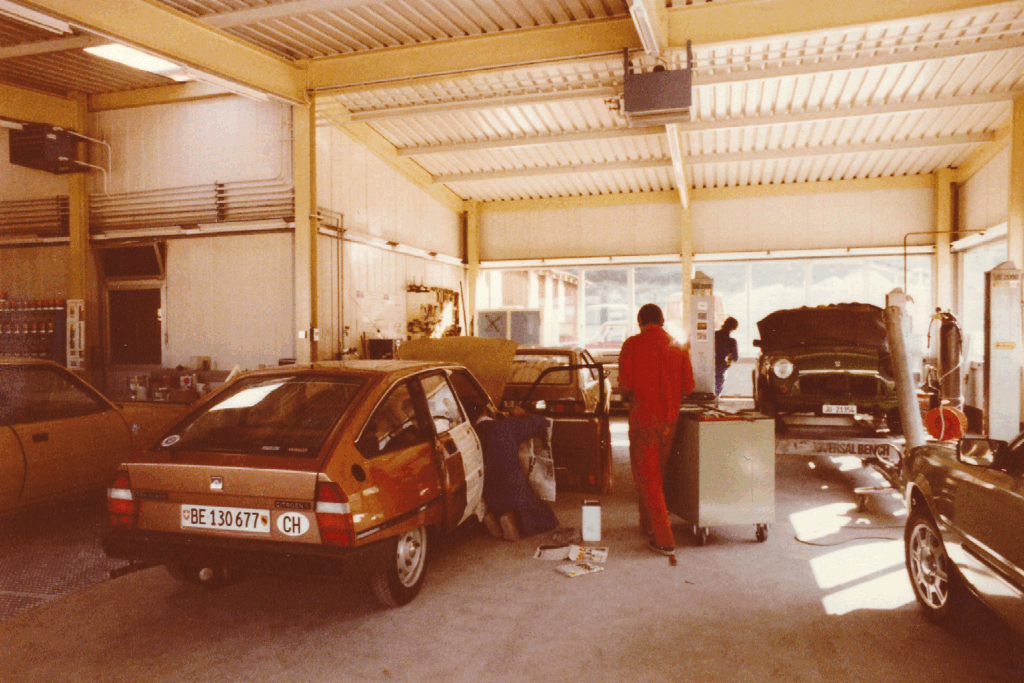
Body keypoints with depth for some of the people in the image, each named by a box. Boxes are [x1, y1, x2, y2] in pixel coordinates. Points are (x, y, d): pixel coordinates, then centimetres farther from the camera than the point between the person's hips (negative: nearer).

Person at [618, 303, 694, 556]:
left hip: (643, 418, -4)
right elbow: (688, 386, 2)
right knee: (656, 472, 21)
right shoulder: (678, 347, 2)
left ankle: (664, 540, 1)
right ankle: (648, 524, 35)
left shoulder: (633, 344, -9)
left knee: (647, 478, 2)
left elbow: (625, 384, -14)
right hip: (669, 419, 5)